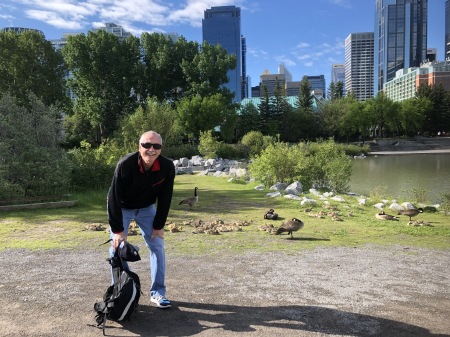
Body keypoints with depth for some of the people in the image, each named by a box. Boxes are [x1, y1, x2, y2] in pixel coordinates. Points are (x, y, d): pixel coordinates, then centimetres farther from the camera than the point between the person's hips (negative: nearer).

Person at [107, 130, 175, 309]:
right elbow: (114, 197, -27)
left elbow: (165, 198, -13)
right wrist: (117, 229, -24)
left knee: (157, 245, -2)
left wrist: (159, 226, -11)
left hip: (147, 208, 3)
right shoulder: (125, 164, -34)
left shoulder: (167, 167, -25)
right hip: (121, 208, -2)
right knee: (117, 247, -6)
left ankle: (157, 292, 9)